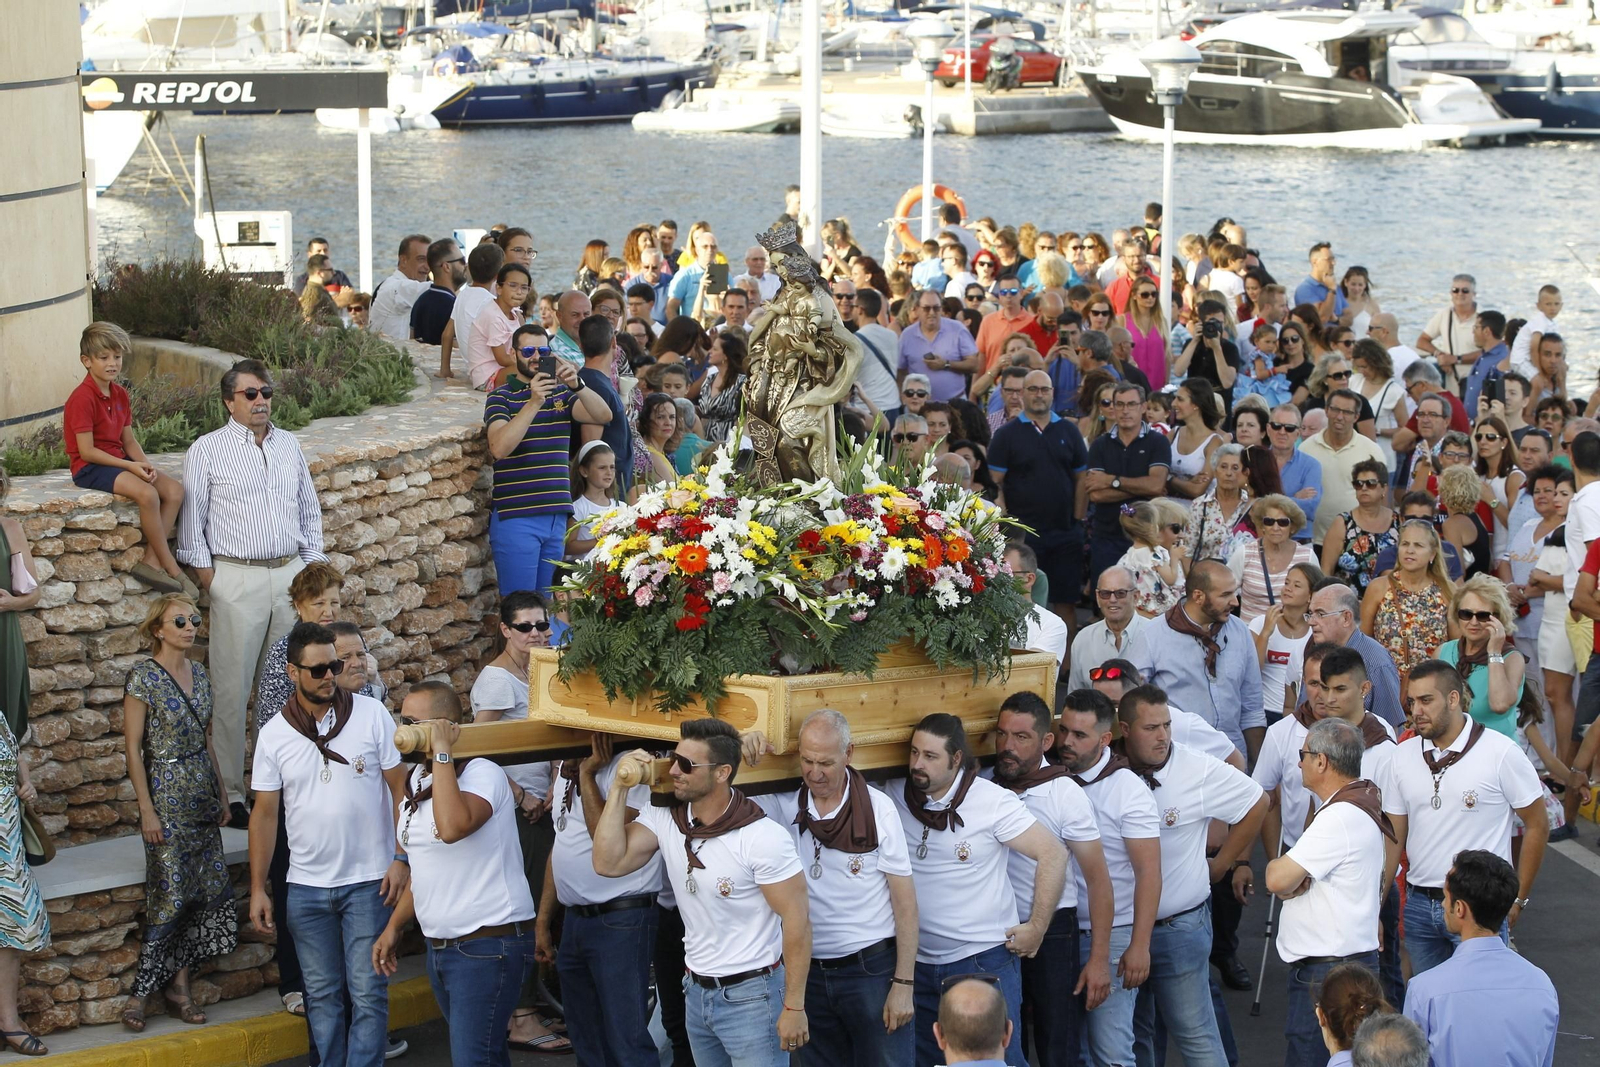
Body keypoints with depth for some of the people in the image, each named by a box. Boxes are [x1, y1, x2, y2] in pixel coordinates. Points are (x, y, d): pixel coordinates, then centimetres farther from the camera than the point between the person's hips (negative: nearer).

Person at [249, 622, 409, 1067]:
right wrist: (257, 889, 2)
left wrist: (402, 858, -9)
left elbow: (401, 788, -2)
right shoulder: (274, 735, 1)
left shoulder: (372, 715, -4)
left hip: (369, 880, -2)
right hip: (307, 886, 2)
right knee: (322, 995, 10)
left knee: (368, 993, -2)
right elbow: (265, 814, 4)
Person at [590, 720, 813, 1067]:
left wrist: (794, 1007, -16)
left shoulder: (762, 837, -19)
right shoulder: (663, 819, -2)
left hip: (752, 996, -6)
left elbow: (797, 919, -16)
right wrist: (620, 787, -14)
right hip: (697, 991, 6)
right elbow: (608, 864, -11)